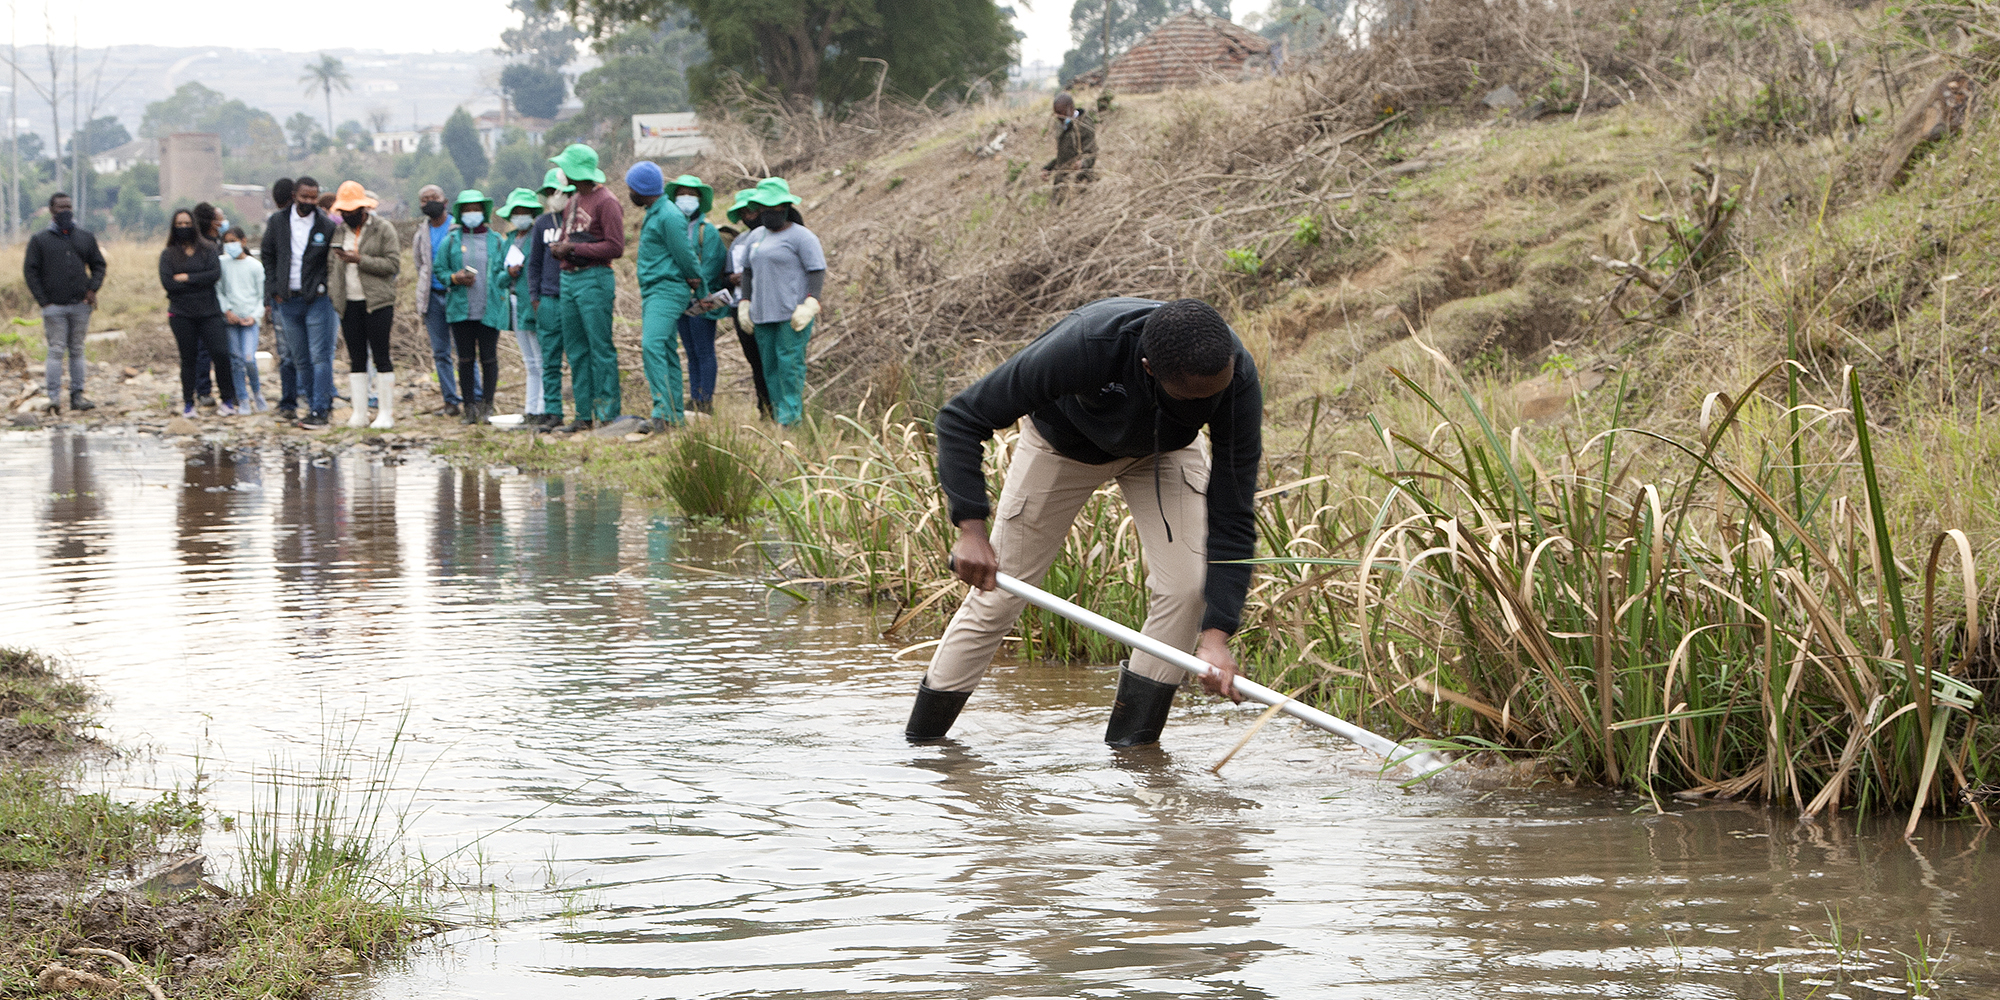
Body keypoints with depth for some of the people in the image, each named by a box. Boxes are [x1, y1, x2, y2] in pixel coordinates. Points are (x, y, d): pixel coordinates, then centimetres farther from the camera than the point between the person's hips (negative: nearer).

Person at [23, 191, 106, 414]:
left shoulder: (86, 237, 13)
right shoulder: (39, 240, 4)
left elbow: (99, 265, 18)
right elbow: (30, 271, 2)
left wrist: (93, 289, 0)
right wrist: (43, 301, -6)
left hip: (80, 305, 3)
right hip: (54, 306, -3)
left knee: (77, 351, 6)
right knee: (56, 351, -7)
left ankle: (77, 396, 9)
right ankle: (54, 396, -6)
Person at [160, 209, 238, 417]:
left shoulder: (208, 249, 8)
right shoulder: (168, 254, 7)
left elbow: (216, 274, -7)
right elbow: (167, 283, -7)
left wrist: (187, 278, -10)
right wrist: (199, 281, -7)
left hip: (209, 312, 0)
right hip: (182, 314, 0)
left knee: (221, 353, -10)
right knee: (188, 359, 3)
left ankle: (228, 400, 1)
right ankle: (188, 403, 11)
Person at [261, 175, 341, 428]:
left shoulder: (327, 226, -4)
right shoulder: (278, 222, 5)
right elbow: (268, 256, 14)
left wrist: (326, 289, -7)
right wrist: (274, 288, 6)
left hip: (317, 300, -4)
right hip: (288, 300, 4)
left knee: (320, 357, -7)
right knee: (300, 359, 9)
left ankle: (319, 411, -7)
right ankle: (314, 403, 19)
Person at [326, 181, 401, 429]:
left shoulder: (383, 229, -3)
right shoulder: (339, 230, 14)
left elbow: (393, 264, -10)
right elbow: (335, 263, 20)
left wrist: (360, 260, -15)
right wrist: (332, 290, 6)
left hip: (377, 302, -5)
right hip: (349, 303, 5)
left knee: (381, 357, -5)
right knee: (356, 359, 5)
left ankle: (386, 413, -1)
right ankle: (359, 413, 7)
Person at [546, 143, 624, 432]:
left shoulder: (605, 202, -10)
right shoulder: (573, 202, 18)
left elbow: (615, 247, -15)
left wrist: (573, 249, -16)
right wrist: (559, 248, 3)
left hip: (594, 279, -9)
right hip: (568, 279, 9)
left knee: (600, 348, -8)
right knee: (576, 350, 8)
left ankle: (608, 413, -7)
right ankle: (584, 414, 11)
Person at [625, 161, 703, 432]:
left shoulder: (669, 217, -15)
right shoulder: (652, 214, 17)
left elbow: (686, 257, -12)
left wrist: (700, 291, -3)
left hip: (667, 290, -11)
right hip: (652, 291, 11)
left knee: (652, 345, -22)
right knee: (666, 353, 10)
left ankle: (663, 409, -28)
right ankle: (675, 414, 13)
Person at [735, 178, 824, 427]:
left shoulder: (800, 236, -6)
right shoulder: (757, 238, 16)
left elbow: (818, 271, -10)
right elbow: (748, 271, 25)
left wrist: (810, 304, -19)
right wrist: (745, 303, 15)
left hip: (793, 312, -7)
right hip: (764, 313, 7)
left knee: (790, 363, -11)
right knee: (769, 365, 5)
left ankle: (791, 418, -10)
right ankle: (780, 414, 8)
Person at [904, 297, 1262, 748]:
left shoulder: (1235, 375, -38)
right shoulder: (1086, 344, -45)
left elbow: (1233, 515, -32)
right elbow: (961, 417, -34)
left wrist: (1216, 633, -41)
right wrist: (972, 529, -42)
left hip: (1163, 449, 2)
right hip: (1063, 441, -2)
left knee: (1187, 584, -18)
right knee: (997, 595, 0)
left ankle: (1129, 749, -5)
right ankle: (920, 740, 19)